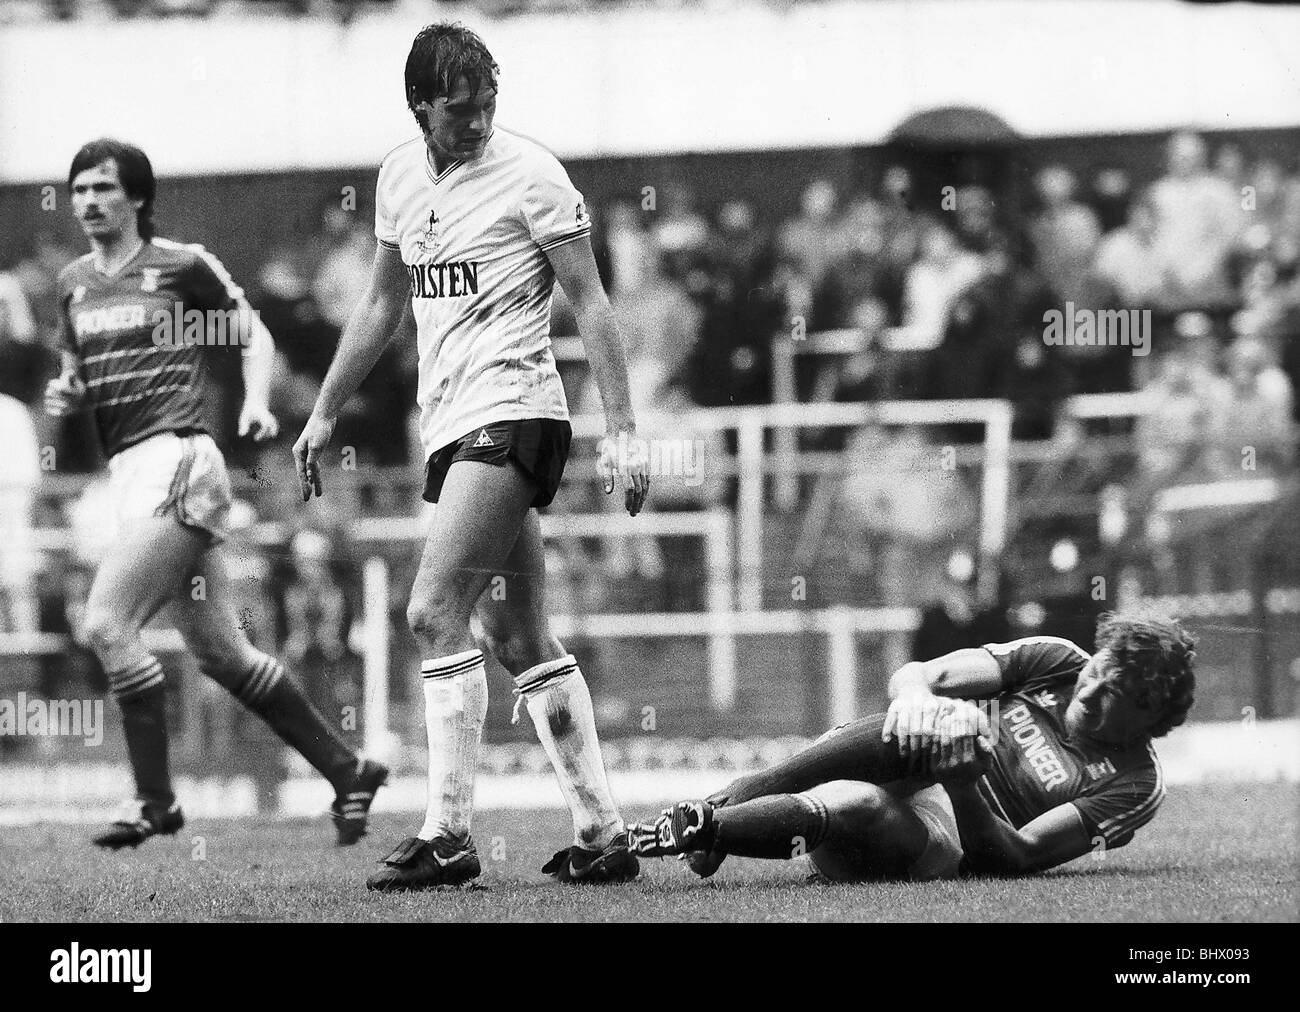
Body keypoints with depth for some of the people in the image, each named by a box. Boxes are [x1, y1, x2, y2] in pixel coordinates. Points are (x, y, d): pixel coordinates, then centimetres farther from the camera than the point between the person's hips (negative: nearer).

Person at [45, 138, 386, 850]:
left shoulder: (182, 265, -3)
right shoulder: (73, 284, 15)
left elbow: (253, 334, 6)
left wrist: (255, 402, -10)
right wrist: (64, 393, 3)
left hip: (177, 461, -8)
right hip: (129, 471, 8)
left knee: (106, 622, -16)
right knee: (220, 653, 9)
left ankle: (155, 799, -9)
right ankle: (347, 772, 19)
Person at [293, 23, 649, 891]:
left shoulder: (528, 174, -7)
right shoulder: (400, 177, 13)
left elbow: (590, 304, -7)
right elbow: (383, 305, 26)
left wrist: (623, 431, -13)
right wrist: (324, 414, 26)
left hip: (510, 411, -7)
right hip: (451, 426, 7)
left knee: (436, 611, -16)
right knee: (522, 637, 7)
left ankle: (449, 834, -15)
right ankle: (604, 835, 11)